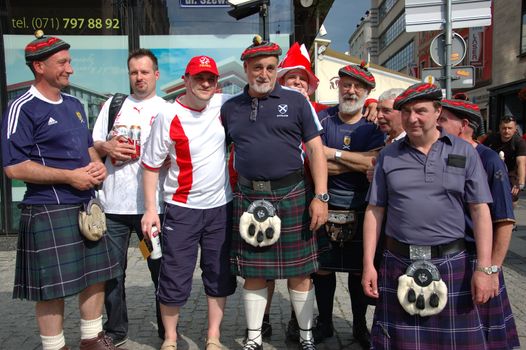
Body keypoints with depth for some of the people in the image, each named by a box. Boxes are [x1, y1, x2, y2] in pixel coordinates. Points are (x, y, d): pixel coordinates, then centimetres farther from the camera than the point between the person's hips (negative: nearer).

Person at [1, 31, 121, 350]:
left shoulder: (75, 105, 14)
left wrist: (98, 164, 2)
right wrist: (69, 176, -17)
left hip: (86, 204, 8)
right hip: (49, 212, -8)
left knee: (96, 274, 14)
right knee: (53, 285, 1)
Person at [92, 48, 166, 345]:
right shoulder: (113, 104, 14)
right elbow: (92, 145, 15)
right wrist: (106, 147, -6)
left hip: (152, 204, -2)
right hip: (113, 203, 3)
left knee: (161, 269, 6)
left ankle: (168, 331, 22)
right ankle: (116, 331, 27)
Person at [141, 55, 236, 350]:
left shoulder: (224, 104, -1)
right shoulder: (169, 116, -10)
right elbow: (151, 165, -5)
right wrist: (151, 209, -9)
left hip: (221, 207, 4)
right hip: (182, 209, -3)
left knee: (220, 276, 11)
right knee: (175, 278, 3)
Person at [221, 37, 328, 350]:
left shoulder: (296, 101, 2)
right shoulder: (230, 108, 10)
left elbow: (316, 150, -1)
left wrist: (320, 196, -8)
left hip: (292, 194, -2)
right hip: (249, 197, 2)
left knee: (299, 271, 6)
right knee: (253, 272, 9)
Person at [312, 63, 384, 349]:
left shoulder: (373, 125, 3)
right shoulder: (322, 119, 1)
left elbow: (374, 162, -15)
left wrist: (333, 153, -16)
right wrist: (359, 161, -16)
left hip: (360, 211, 1)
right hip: (325, 209, 0)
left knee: (360, 270, 10)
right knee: (322, 268, 7)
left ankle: (360, 326, 28)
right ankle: (324, 322, 27)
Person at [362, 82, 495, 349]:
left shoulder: (464, 152, 3)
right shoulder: (388, 156, 6)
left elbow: (480, 211, 0)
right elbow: (374, 211, 5)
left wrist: (484, 268, -6)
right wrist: (368, 264, 0)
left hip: (451, 264, -1)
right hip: (398, 264, 1)